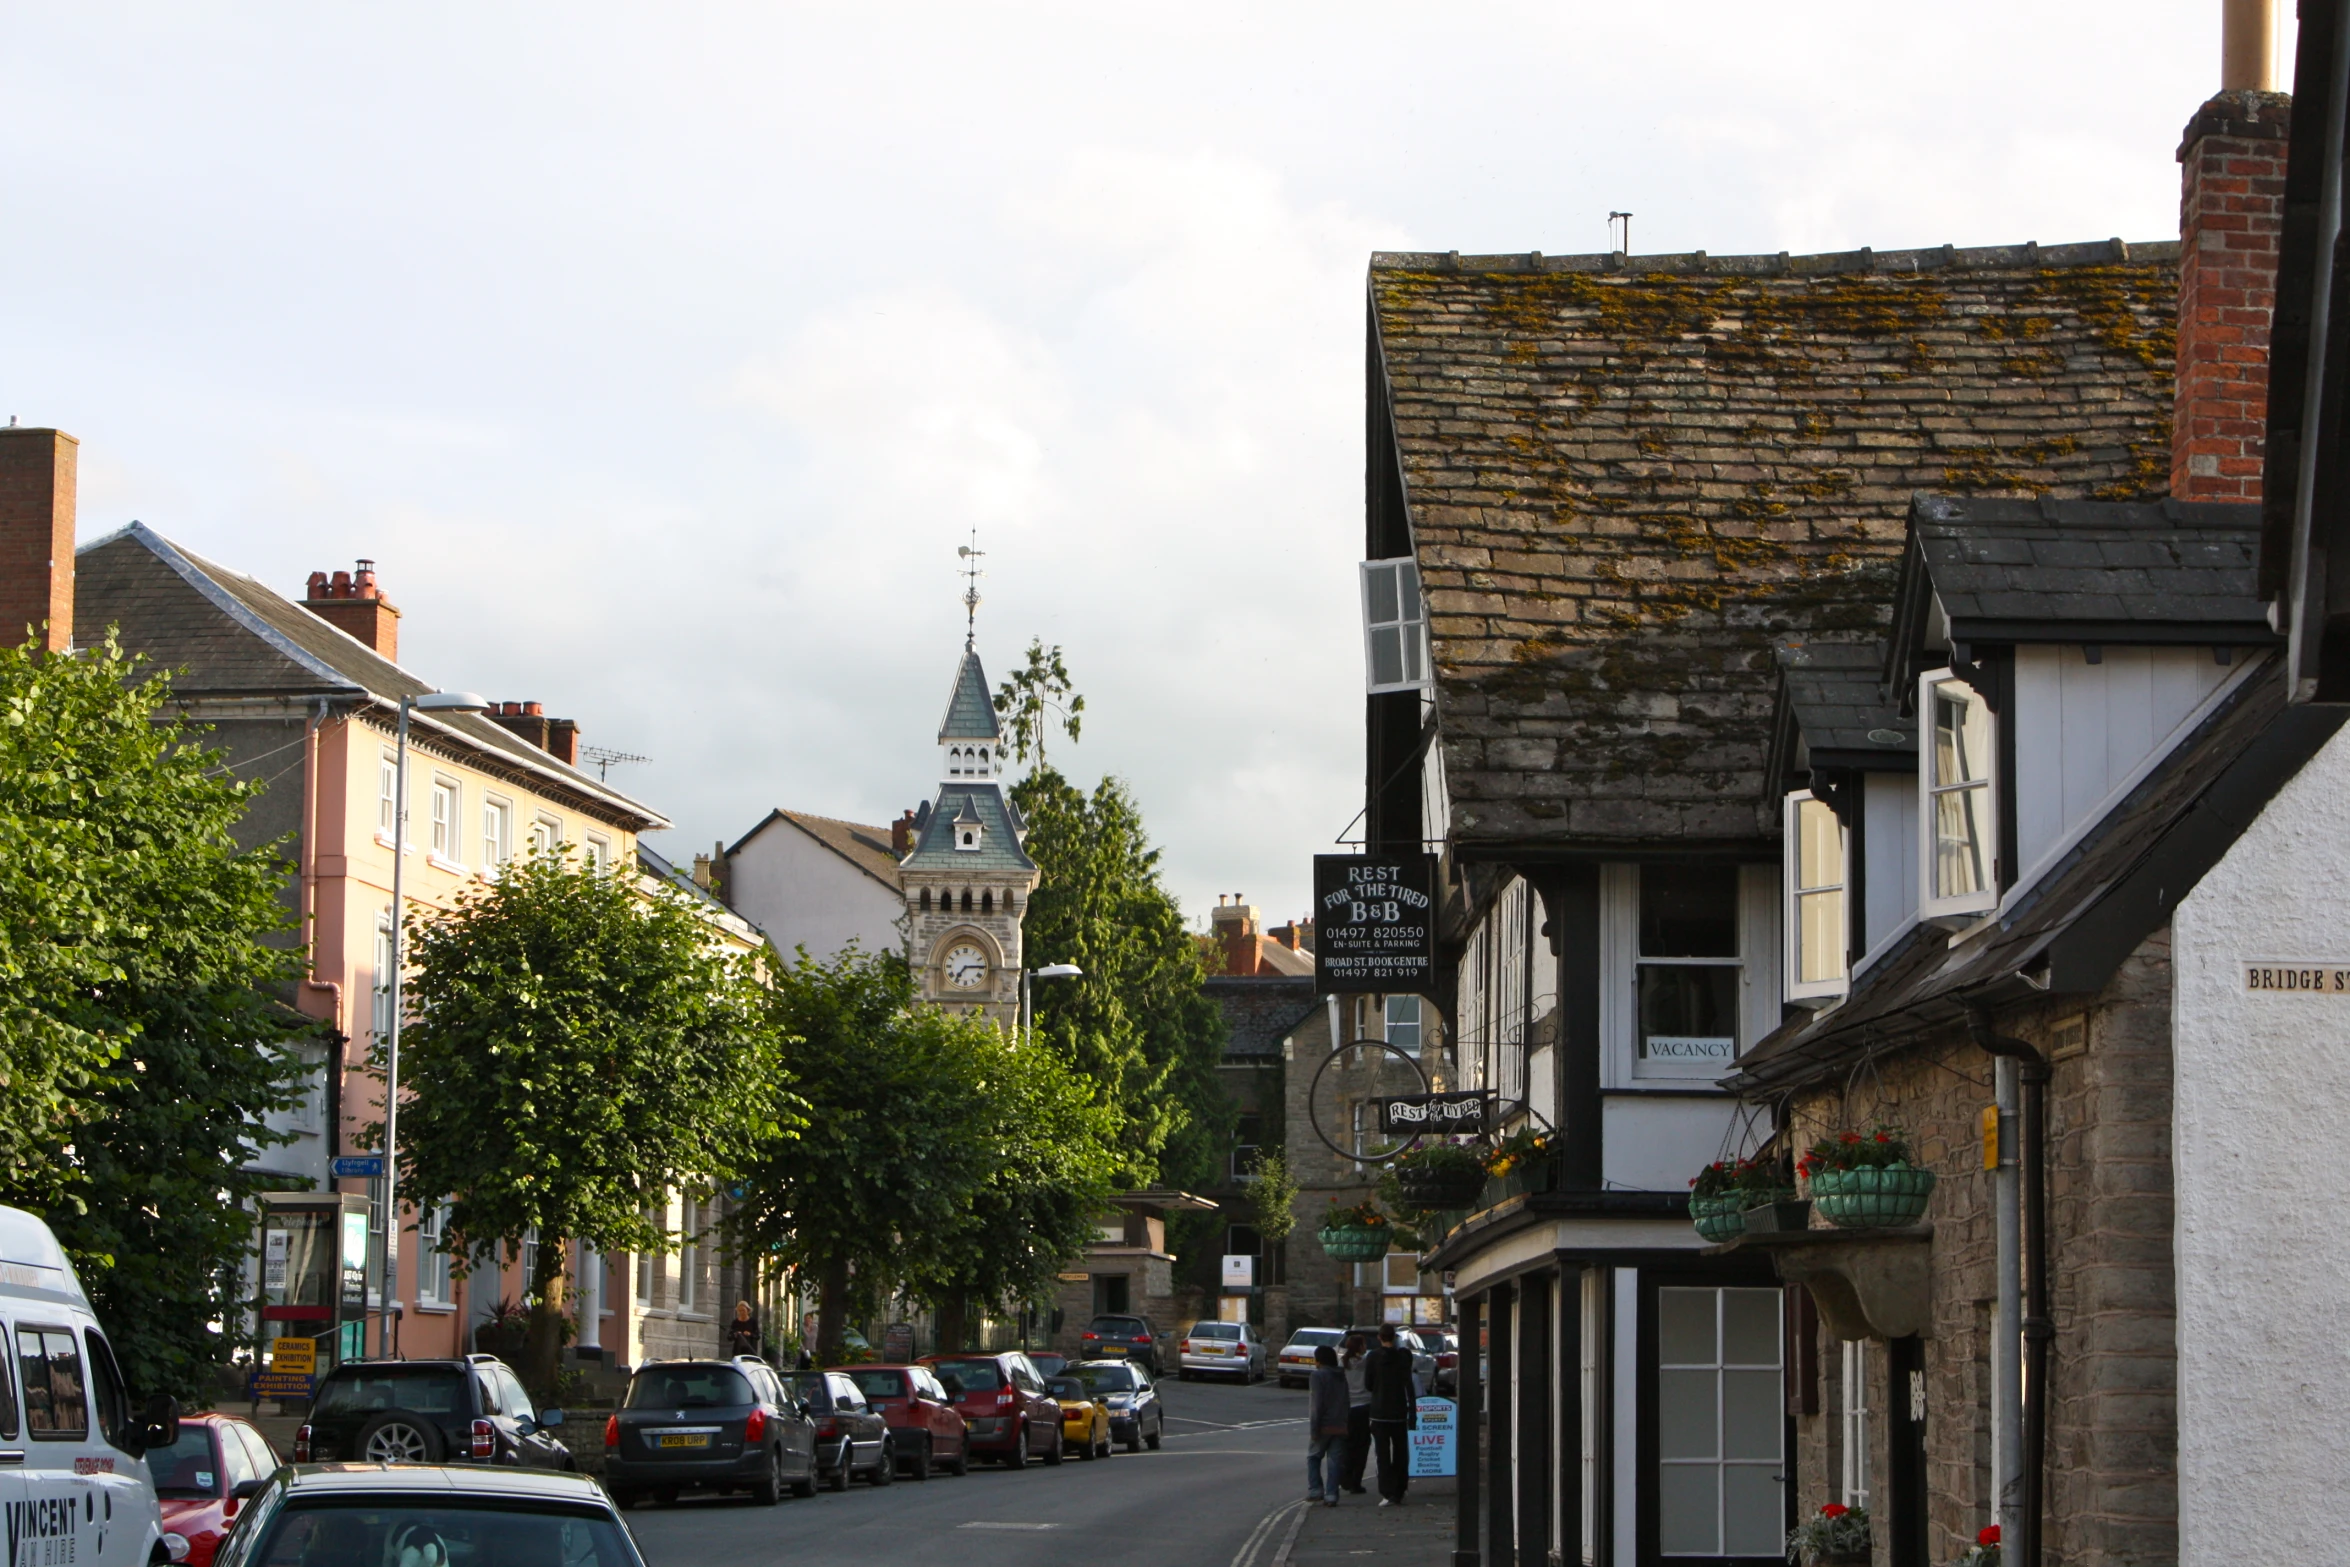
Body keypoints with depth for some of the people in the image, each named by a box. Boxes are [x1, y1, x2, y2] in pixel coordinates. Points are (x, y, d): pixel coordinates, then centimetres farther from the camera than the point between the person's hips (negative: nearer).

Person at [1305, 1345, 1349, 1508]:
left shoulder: (1318, 1376, -8)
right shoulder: (1342, 1377, 12)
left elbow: (1316, 1404, -14)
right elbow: (1346, 1403, 14)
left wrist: (1314, 1428, -13)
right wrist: (1345, 1424, 16)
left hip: (1324, 1426, -5)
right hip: (1340, 1426, 5)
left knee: (1314, 1457, 10)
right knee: (1334, 1461, 5)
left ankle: (1315, 1490, 1)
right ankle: (1331, 1496, 1)